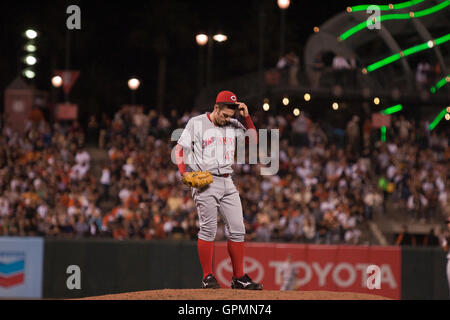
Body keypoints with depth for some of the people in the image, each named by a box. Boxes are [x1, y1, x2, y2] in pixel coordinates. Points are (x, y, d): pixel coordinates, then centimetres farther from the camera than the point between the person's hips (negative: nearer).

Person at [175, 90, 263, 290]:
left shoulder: (233, 125, 13)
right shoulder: (196, 123, 0)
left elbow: (253, 141, 9)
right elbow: (180, 148, -2)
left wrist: (247, 117, 0)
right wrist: (184, 173, -16)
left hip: (227, 183, 5)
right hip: (205, 182, -5)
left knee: (237, 229, 2)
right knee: (208, 230, -8)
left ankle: (239, 278, 8)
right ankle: (208, 277, -1)